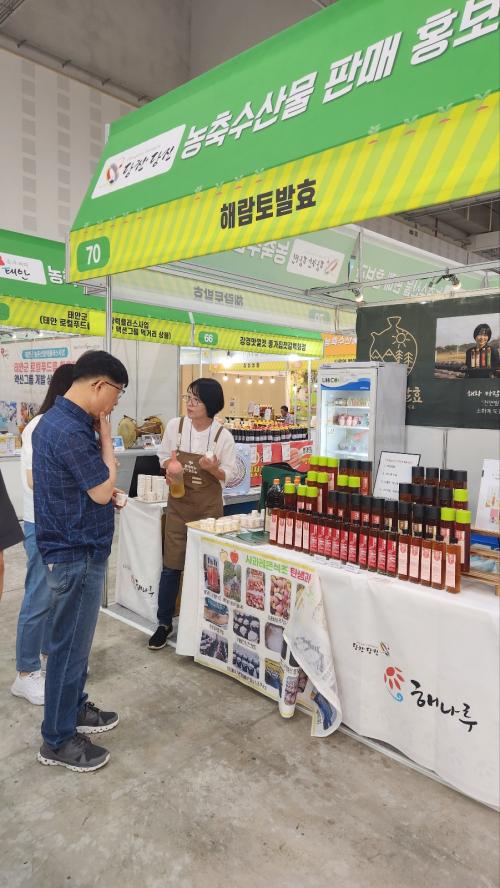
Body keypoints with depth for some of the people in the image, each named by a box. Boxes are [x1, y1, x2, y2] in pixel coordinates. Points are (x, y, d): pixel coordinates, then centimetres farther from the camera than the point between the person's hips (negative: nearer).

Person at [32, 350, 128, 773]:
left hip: (72, 546, 10)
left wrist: (102, 486, 4)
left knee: (75, 639, 22)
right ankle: (58, 740, 20)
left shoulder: (58, 419, 8)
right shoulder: (70, 430, -26)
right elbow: (103, 491, -19)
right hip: (77, 553, -10)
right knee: (70, 645, 4)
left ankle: (74, 708, 39)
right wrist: (106, 439, -11)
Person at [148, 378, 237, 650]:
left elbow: (228, 477, -4)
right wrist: (169, 469, -11)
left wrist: (213, 468, -25)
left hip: (209, 507, -1)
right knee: (171, 566, 4)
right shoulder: (175, 426, -6)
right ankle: (164, 623, 20)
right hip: (179, 504, 2)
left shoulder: (223, 437, -12)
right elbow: (164, 456, 10)